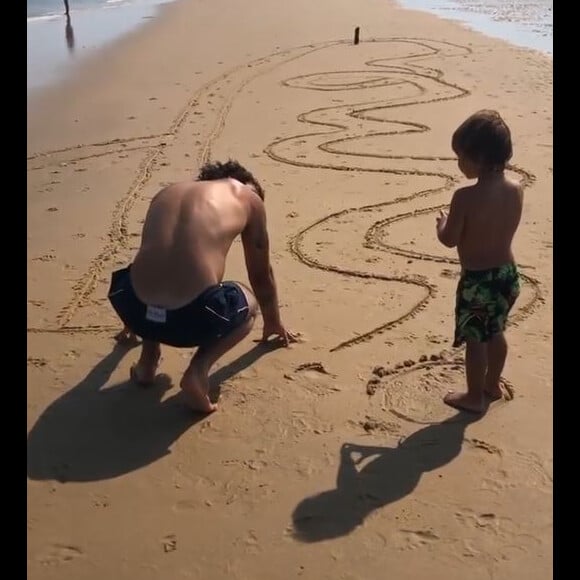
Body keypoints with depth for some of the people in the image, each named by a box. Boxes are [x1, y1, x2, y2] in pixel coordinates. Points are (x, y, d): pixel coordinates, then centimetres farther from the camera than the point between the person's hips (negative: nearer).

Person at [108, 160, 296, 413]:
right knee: (249, 304, 29)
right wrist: (273, 323, 47)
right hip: (195, 316, -4)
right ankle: (198, 368, 3)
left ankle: (148, 358, 19)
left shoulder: (167, 192, 26)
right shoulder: (247, 197, 16)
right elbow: (261, 276, 27)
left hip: (138, 311, 4)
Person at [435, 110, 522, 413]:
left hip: (477, 280, -6)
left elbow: (450, 240, -16)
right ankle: (492, 384, 43)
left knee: (475, 340, 11)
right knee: (495, 333, 25)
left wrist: (442, 224, 5)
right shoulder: (516, 190, -5)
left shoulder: (465, 197, -24)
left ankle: (475, 397, 26)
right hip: (508, 274, 7)